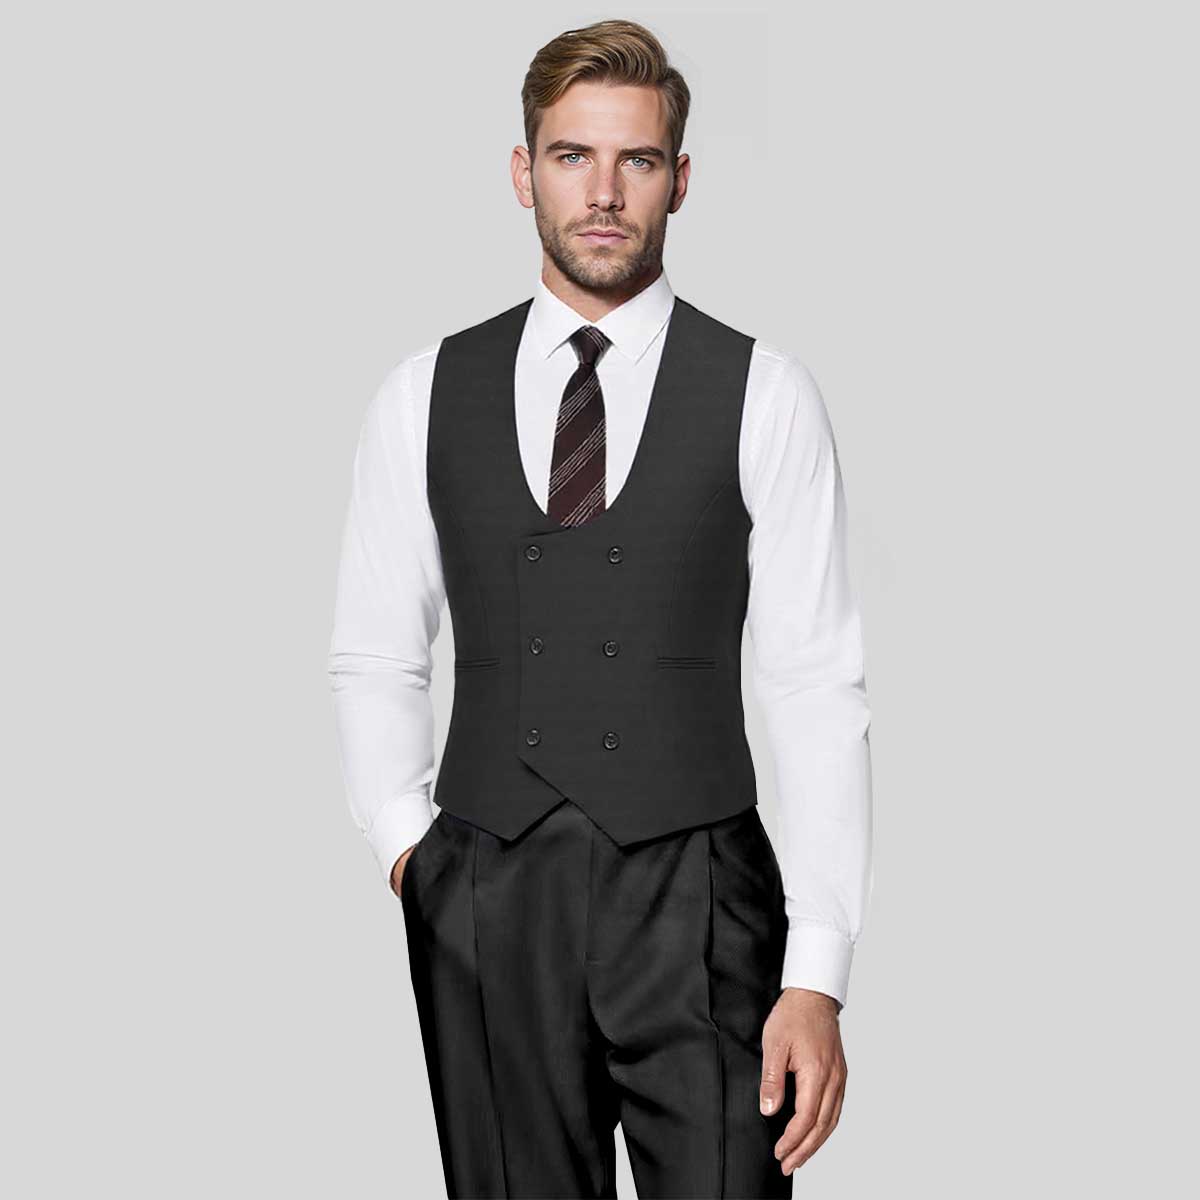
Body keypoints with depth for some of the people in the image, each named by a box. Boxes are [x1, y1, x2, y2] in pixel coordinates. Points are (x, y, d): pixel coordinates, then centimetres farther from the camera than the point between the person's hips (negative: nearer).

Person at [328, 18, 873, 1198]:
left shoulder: (764, 395, -1)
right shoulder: (426, 394, 7)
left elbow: (817, 690, -4)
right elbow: (374, 658, 13)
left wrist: (818, 977, -10)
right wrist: (405, 846, -3)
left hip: (696, 907, -2)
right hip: (487, 910, 2)